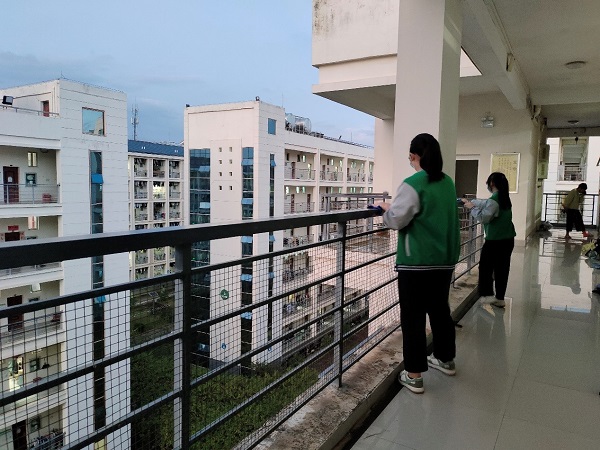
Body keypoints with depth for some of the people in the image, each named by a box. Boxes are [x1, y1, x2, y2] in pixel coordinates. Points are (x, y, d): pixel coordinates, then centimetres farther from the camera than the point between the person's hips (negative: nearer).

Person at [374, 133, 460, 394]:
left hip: (416, 262, -7)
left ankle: (414, 375, 9)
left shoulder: (413, 184, -15)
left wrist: (386, 208, 4)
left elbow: (396, 220, -16)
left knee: (413, 316, 2)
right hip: (445, 259, 7)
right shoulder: (448, 182, 9)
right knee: (440, 309, 21)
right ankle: (446, 359, 38)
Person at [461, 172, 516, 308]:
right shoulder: (504, 198, 11)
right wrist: (470, 201, 25)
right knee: (502, 268, 11)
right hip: (508, 239, 8)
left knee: (486, 267, 6)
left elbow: (483, 217, -20)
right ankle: (500, 298, 17)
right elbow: (485, 204, 22)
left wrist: (472, 208, -7)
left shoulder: (494, 200, -17)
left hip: (494, 241, -8)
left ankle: (487, 294, 6)